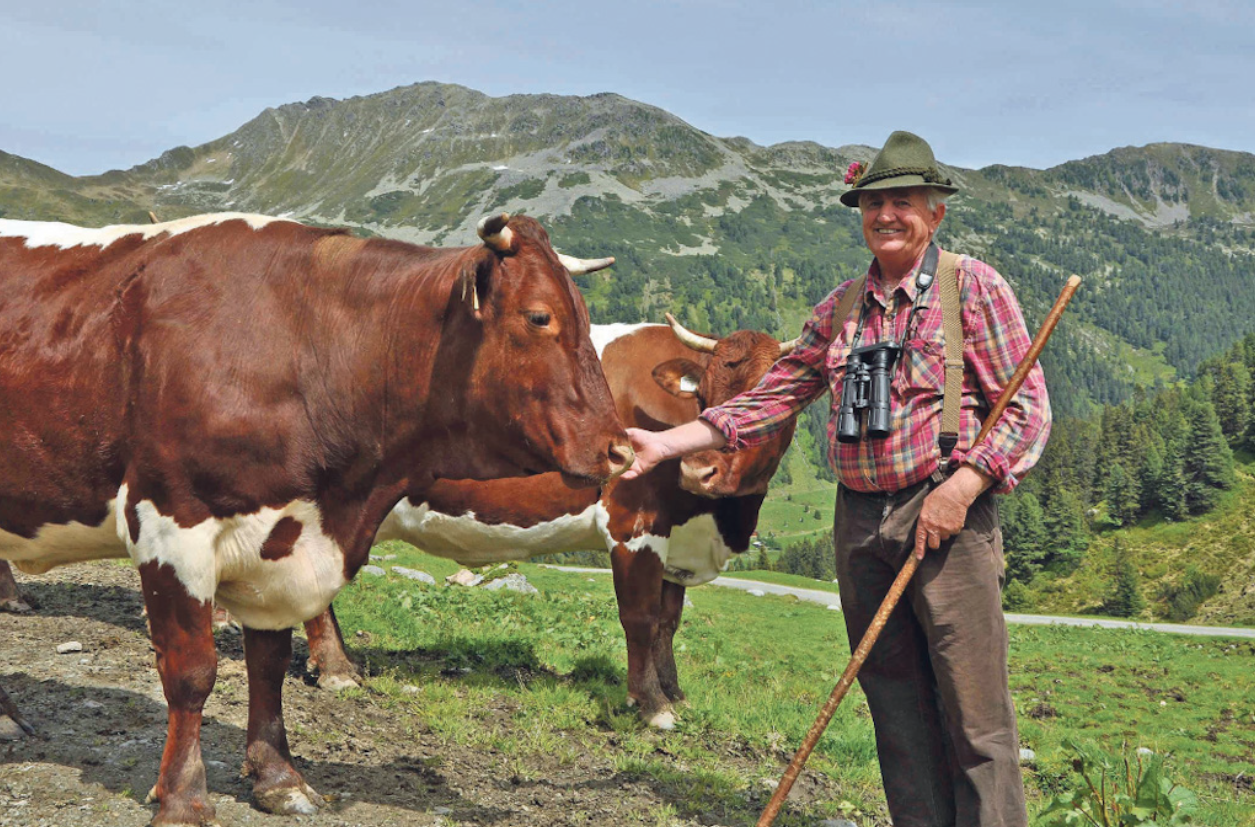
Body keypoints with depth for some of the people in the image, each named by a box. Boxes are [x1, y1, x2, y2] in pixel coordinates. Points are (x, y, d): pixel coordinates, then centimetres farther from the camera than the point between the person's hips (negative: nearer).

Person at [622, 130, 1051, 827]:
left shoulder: (973, 286, 0)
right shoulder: (840, 307, 15)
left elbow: (1027, 406, -3)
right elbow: (773, 397, 18)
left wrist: (964, 484, -16)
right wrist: (667, 443, 12)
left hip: (946, 514, -5)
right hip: (858, 521, 5)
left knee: (975, 711, -6)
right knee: (896, 708, 8)